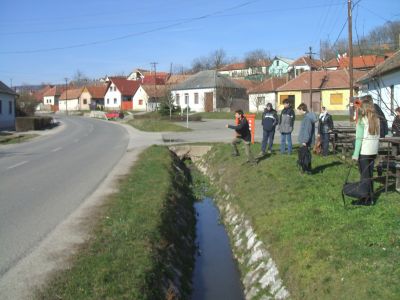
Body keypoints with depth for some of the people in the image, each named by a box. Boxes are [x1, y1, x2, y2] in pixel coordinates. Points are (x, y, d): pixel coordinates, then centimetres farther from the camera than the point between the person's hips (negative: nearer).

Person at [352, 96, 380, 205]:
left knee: (364, 175, 2)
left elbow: (359, 138, -14)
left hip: (364, 151, -6)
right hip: (374, 150, 6)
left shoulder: (362, 120, -12)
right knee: (370, 174, 15)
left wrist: (355, 154, -12)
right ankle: (370, 197, 24)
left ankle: (364, 199, 8)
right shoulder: (376, 119, 6)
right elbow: (377, 136, 4)